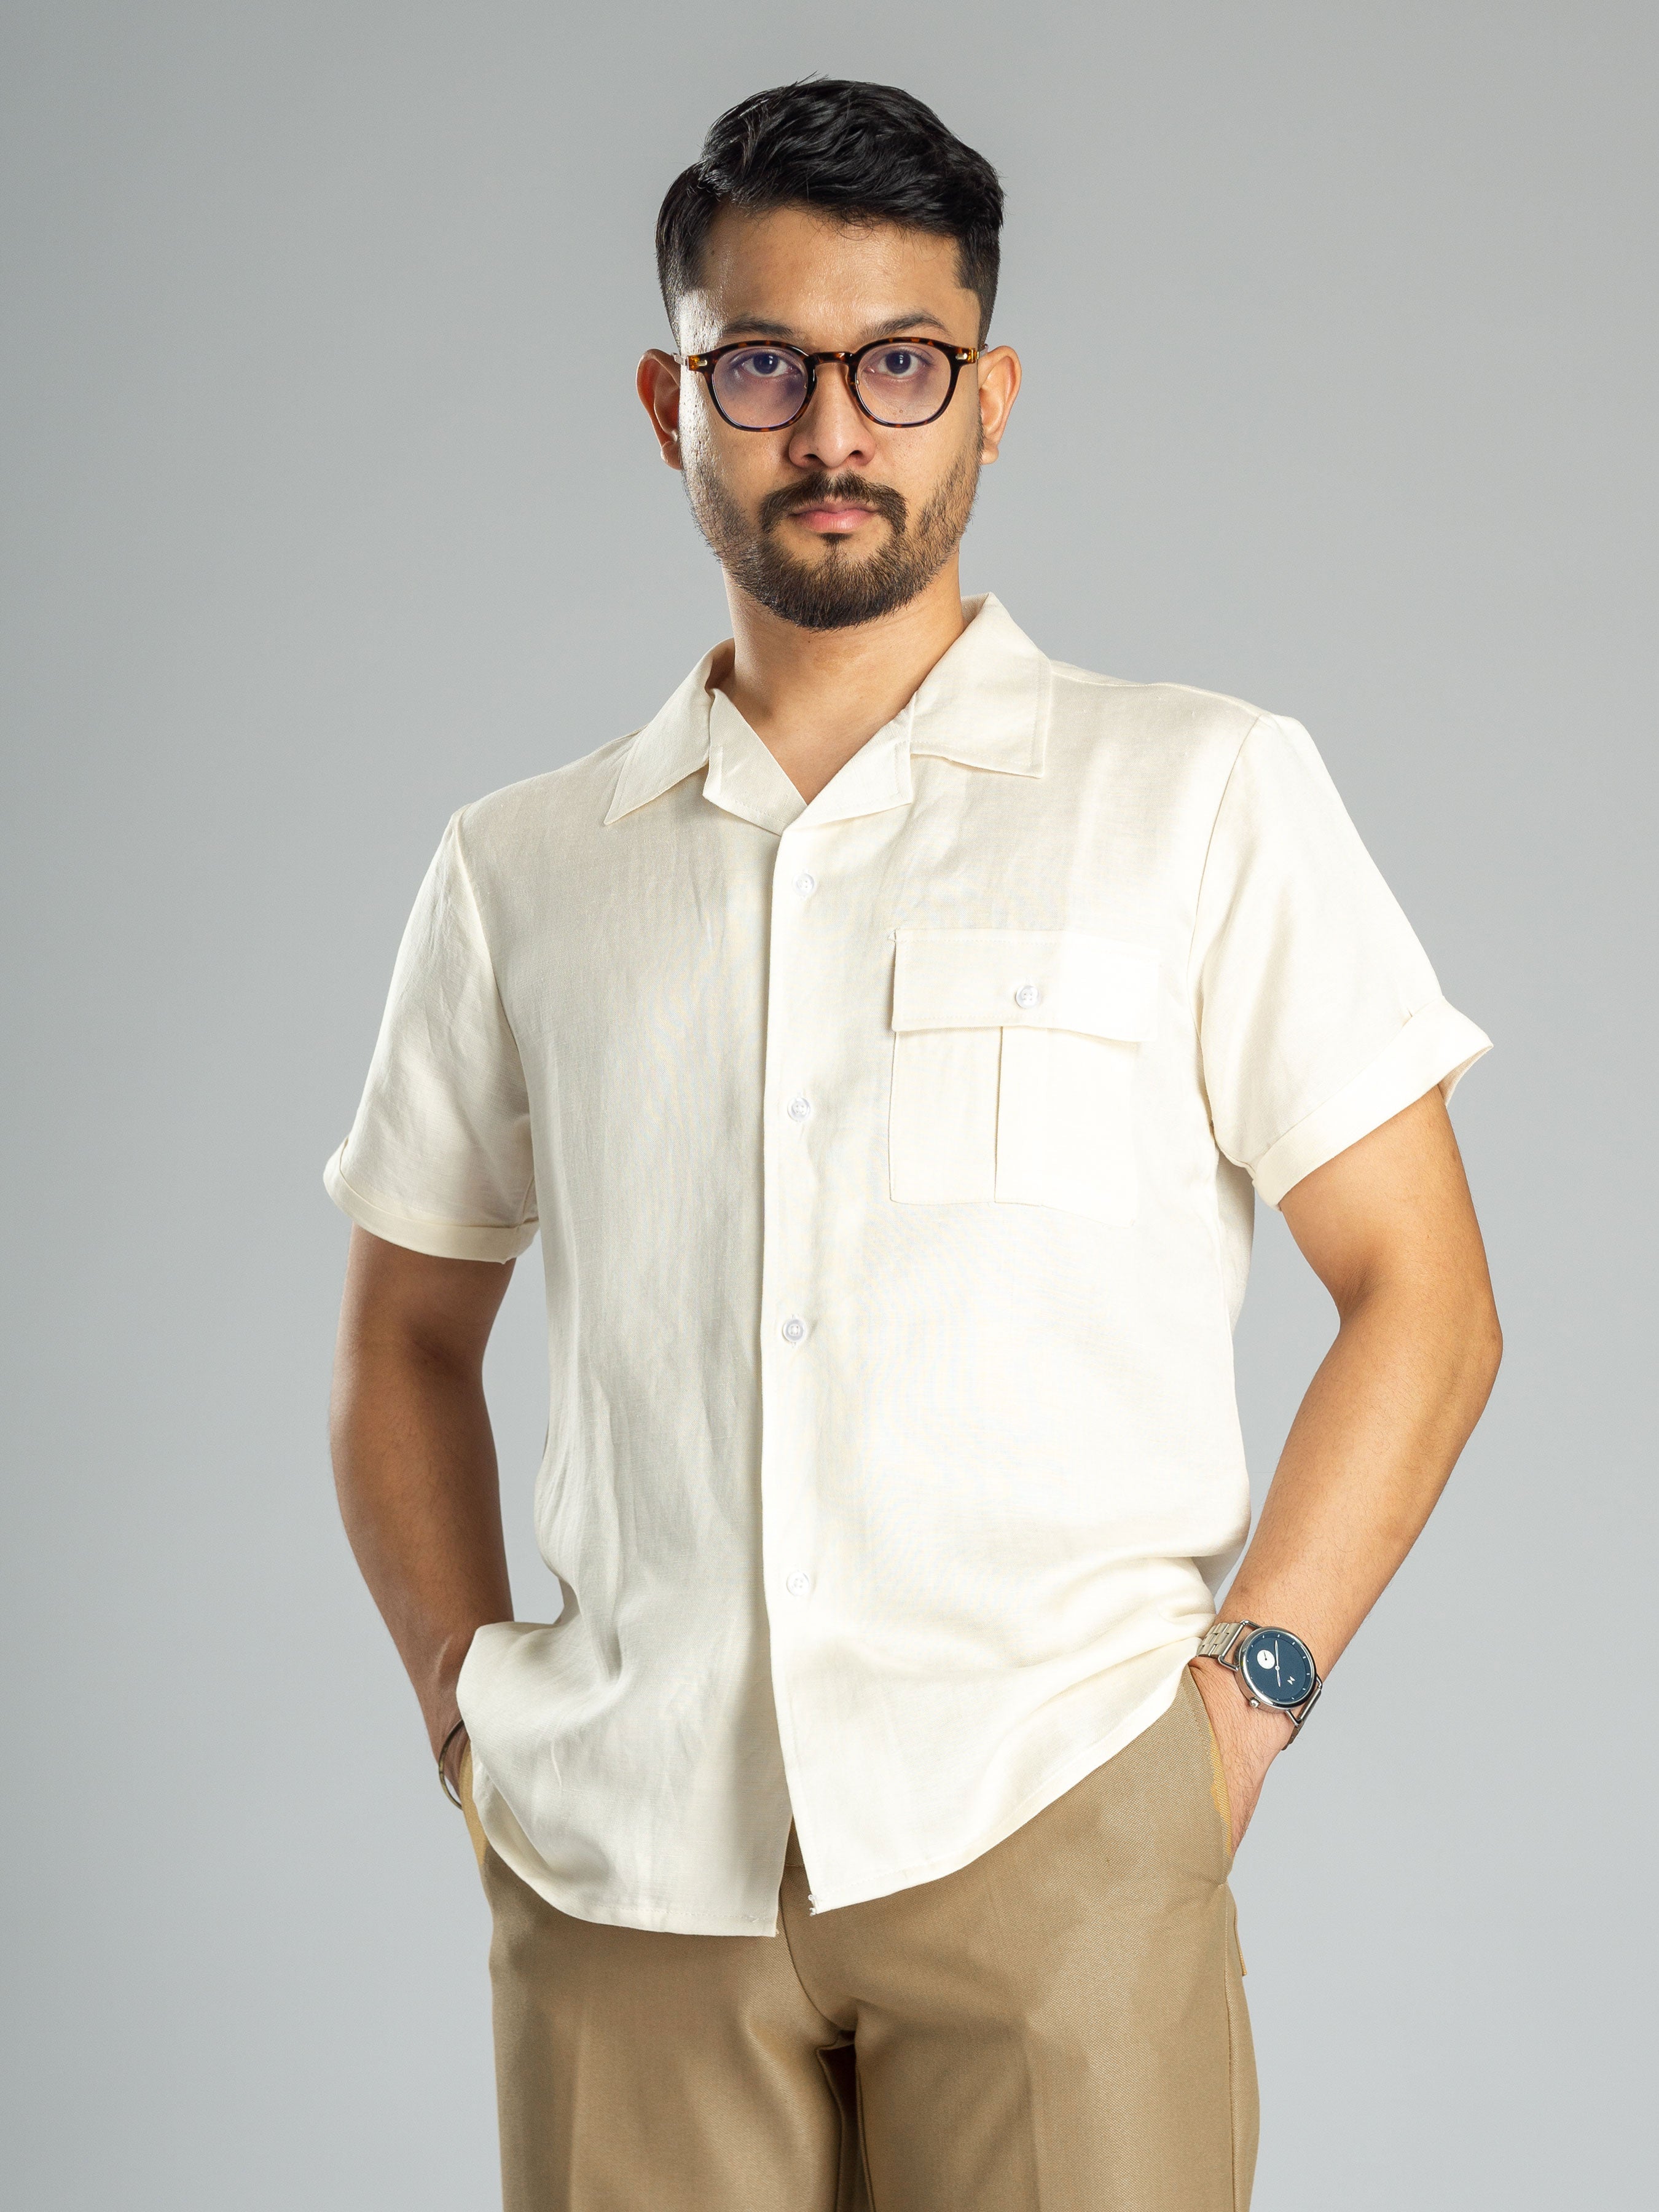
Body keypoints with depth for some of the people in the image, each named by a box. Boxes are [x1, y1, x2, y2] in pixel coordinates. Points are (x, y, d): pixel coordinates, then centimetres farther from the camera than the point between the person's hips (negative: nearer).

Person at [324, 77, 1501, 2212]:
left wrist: (1245, 1687, -5)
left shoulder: (1205, 794, 7)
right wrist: (465, 1701, 8)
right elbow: (406, 1337, 21)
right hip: (622, 1866, 2)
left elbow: (1420, 1295, 5)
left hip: (1049, 1819, -2)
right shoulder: (521, 870, 13)